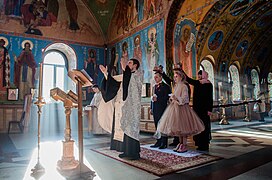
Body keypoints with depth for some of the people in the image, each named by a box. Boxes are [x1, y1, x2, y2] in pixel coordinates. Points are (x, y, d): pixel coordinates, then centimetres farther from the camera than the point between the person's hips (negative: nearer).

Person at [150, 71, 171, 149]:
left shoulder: (165, 86, -5)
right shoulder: (155, 86, 19)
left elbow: (166, 98, -13)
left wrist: (157, 99, -18)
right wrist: (151, 108, 17)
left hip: (162, 108, -7)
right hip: (155, 109, 8)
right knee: (157, 126, 12)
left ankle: (164, 143, 5)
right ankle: (159, 142, 21)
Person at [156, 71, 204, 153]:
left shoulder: (184, 86, -8)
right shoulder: (176, 86, 16)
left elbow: (184, 98, -15)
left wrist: (176, 98, -27)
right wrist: (172, 98, 6)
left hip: (182, 108, -8)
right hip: (175, 107, 8)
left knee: (183, 127, -6)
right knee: (178, 127, 11)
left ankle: (184, 145, 2)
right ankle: (181, 144, 21)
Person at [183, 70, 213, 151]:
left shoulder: (208, 84, -5)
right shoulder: (196, 83, 10)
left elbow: (210, 98, -8)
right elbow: (187, 79, 12)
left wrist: (209, 109, -14)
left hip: (204, 108, -6)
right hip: (196, 108, 6)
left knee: (204, 126, -3)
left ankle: (205, 145, 7)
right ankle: (200, 144, 16)